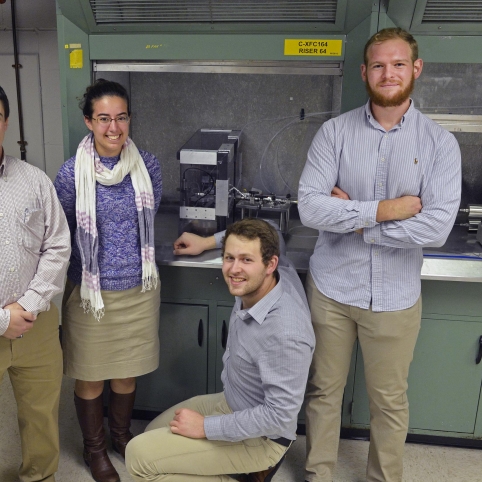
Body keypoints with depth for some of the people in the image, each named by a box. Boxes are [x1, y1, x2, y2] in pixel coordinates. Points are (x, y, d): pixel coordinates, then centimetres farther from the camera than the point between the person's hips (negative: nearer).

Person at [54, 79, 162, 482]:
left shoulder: (147, 164, -7)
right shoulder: (72, 173, -14)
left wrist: (129, 246, 9)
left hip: (139, 287, 2)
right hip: (91, 290, -2)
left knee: (128, 370, 20)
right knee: (91, 376, 14)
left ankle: (122, 433, 46)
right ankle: (94, 448, 40)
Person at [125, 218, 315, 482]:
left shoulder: (285, 333, -37)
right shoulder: (256, 282, -14)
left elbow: (280, 415, -30)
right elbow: (259, 235, 8)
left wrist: (206, 427, -23)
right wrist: (207, 242, 8)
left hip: (259, 436, -9)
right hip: (231, 402, 9)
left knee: (139, 456, -12)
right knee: (153, 433, 22)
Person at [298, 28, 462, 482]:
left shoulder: (440, 143, -5)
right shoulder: (334, 132, -5)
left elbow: (437, 228, -16)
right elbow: (309, 208, -15)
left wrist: (351, 218, -15)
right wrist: (383, 210, -19)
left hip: (395, 296, 0)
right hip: (331, 289, 1)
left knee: (390, 401, 17)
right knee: (323, 392, 17)